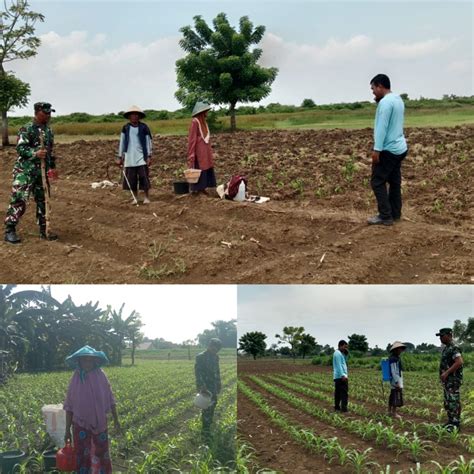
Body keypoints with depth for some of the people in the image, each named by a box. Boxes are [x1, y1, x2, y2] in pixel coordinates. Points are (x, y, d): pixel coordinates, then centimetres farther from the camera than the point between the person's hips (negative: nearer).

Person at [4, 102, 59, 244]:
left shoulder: (49, 131, 12)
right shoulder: (26, 129, -10)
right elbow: (20, 148, -17)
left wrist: (52, 167, 17)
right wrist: (35, 153, -32)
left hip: (42, 172, 7)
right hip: (25, 171, -7)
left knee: (43, 200, 10)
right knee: (19, 200, -9)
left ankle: (44, 230, 18)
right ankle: (10, 230, -4)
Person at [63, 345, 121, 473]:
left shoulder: (101, 377, -6)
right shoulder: (75, 380, -7)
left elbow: (110, 400, 2)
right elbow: (69, 407, -1)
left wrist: (116, 420, 3)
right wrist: (67, 430, 0)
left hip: (100, 423, 0)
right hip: (81, 425, 0)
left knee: (102, 454, 11)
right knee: (82, 456, 6)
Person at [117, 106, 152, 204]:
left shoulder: (144, 127, 0)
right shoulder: (125, 128, 6)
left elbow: (148, 142, 1)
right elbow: (122, 143, 10)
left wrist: (149, 156, -3)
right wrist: (120, 157, 9)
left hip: (141, 157, -2)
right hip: (129, 158, 2)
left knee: (144, 177, -5)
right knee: (131, 179, 3)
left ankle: (147, 197, 4)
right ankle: (135, 198, 14)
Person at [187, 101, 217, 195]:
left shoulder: (204, 122, 13)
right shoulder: (195, 121, -13)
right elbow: (192, 138, -15)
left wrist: (209, 151, 17)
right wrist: (192, 154, -18)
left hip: (205, 151, 9)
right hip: (199, 150, -9)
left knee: (207, 169, 9)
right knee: (199, 169, -5)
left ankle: (202, 188, 15)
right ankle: (196, 189, 1)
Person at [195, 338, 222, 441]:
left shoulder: (215, 357, 9)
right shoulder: (200, 357, -14)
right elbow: (198, 373, -20)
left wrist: (218, 385, 19)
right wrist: (202, 387, -28)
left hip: (213, 386, 8)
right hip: (204, 386, -8)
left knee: (212, 405, 17)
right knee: (207, 409, -10)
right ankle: (206, 432, -8)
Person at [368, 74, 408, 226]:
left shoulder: (385, 102, -17)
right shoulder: (398, 99, 13)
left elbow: (382, 127, -22)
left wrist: (376, 149, -23)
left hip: (388, 149, -10)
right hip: (399, 148, 10)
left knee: (377, 182, -5)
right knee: (394, 181, 13)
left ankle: (385, 216, -5)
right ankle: (395, 213, 18)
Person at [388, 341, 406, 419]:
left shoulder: (396, 358, 14)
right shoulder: (393, 358, -17)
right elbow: (393, 371, -20)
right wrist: (397, 382, -22)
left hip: (398, 379, 10)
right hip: (396, 380, -10)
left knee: (392, 396, 15)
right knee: (396, 396, -7)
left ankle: (390, 412, 22)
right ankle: (394, 413, -1)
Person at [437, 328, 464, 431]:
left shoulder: (453, 348, -16)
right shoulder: (446, 348, 15)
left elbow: (459, 362, -29)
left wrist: (446, 372, -27)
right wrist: (444, 375, 15)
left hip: (453, 380, -10)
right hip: (447, 380, 10)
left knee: (454, 402, -6)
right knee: (448, 403, 14)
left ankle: (455, 424, -1)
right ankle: (451, 421, 21)